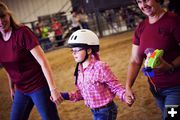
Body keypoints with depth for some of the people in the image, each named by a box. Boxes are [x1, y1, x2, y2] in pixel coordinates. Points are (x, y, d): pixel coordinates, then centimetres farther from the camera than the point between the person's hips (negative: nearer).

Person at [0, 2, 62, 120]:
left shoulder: (22, 32, -18)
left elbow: (43, 61, -20)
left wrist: (53, 89, -24)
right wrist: (12, 87, 18)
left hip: (38, 87, -6)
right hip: (21, 90, 6)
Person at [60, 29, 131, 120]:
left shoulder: (100, 67, -22)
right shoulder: (79, 70, -1)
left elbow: (115, 86, -17)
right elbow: (82, 92, 8)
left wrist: (126, 96, -34)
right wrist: (65, 96, -2)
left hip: (106, 111, -7)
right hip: (94, 111, 7)